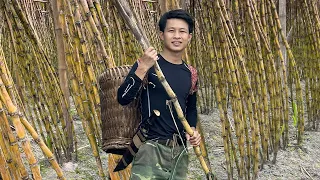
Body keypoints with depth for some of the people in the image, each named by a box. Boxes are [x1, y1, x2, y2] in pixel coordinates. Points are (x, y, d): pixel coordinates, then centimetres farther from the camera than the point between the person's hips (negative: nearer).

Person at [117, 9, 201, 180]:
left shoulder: (190, 74, 9)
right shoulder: (148, 64, -6)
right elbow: (123, 99, -16)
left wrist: (192, 130, 5)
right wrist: (142, 68, -26)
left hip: (180, 151, 6)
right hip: (152, 148, -5)